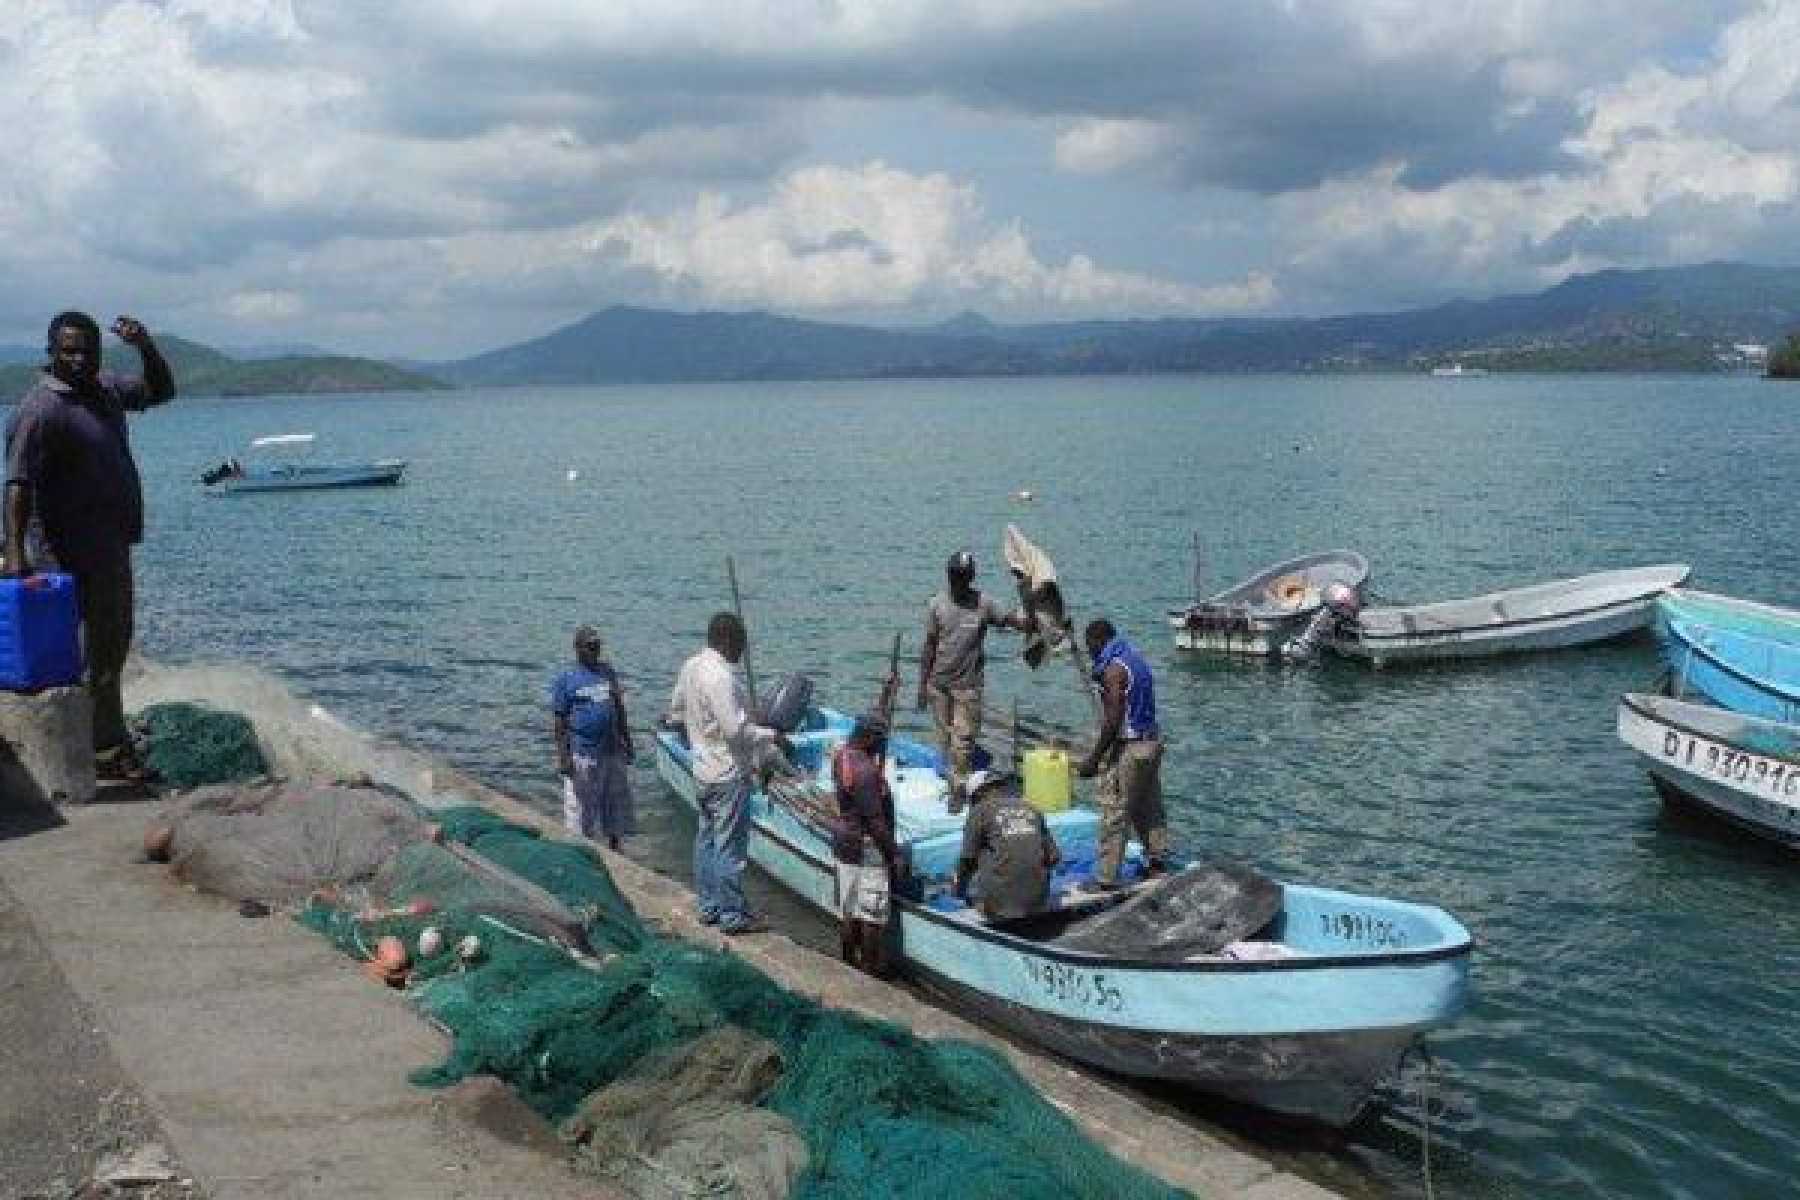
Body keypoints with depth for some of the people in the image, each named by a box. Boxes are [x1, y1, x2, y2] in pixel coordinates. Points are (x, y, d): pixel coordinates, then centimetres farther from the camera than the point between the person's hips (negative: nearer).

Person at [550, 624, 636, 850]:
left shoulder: (609, 672, 9)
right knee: (580, 812, 1)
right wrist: (563, 756, -15)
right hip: (582, 755, -5)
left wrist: (627, 743, 14)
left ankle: (614, 852, 27)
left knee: (617, 805, 13)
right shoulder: (565, 678, -7)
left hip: (611, 752, 5)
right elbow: (558, 720, -9)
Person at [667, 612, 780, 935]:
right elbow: (736, 730, -26)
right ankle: (732, 916, 7)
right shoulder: (720, 676, -24)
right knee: (730, 845, -1)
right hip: (729, 773, -10)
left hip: (704, 769, 10)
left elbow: (676, 710, 17)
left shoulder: (691, 667, 5)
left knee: (707, 838, 16)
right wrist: (770, 736, -13)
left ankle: (709, 906, 26)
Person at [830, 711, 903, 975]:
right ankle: (871, 969, 9)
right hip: (867, 849, -9)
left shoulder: (843, 758, 0)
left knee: (848, 912, 19)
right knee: (873, 914, 2)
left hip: (844, 842, 9)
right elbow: (874, 820, -23)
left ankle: (848, 962, 30)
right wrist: (893, 854, -16)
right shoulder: (866, 770, -26)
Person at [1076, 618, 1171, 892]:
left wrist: (1093, 759, -19)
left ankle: (1106, 880, 1)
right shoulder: (1135, 657, 11)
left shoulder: (1113, 669, -19)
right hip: (1152, 741, 10)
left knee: (1114, 817, -3)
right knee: (1149, 808, 21)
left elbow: (1113, 721, -23)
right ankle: (1158, 863, 32)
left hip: (1128, 748, -10)